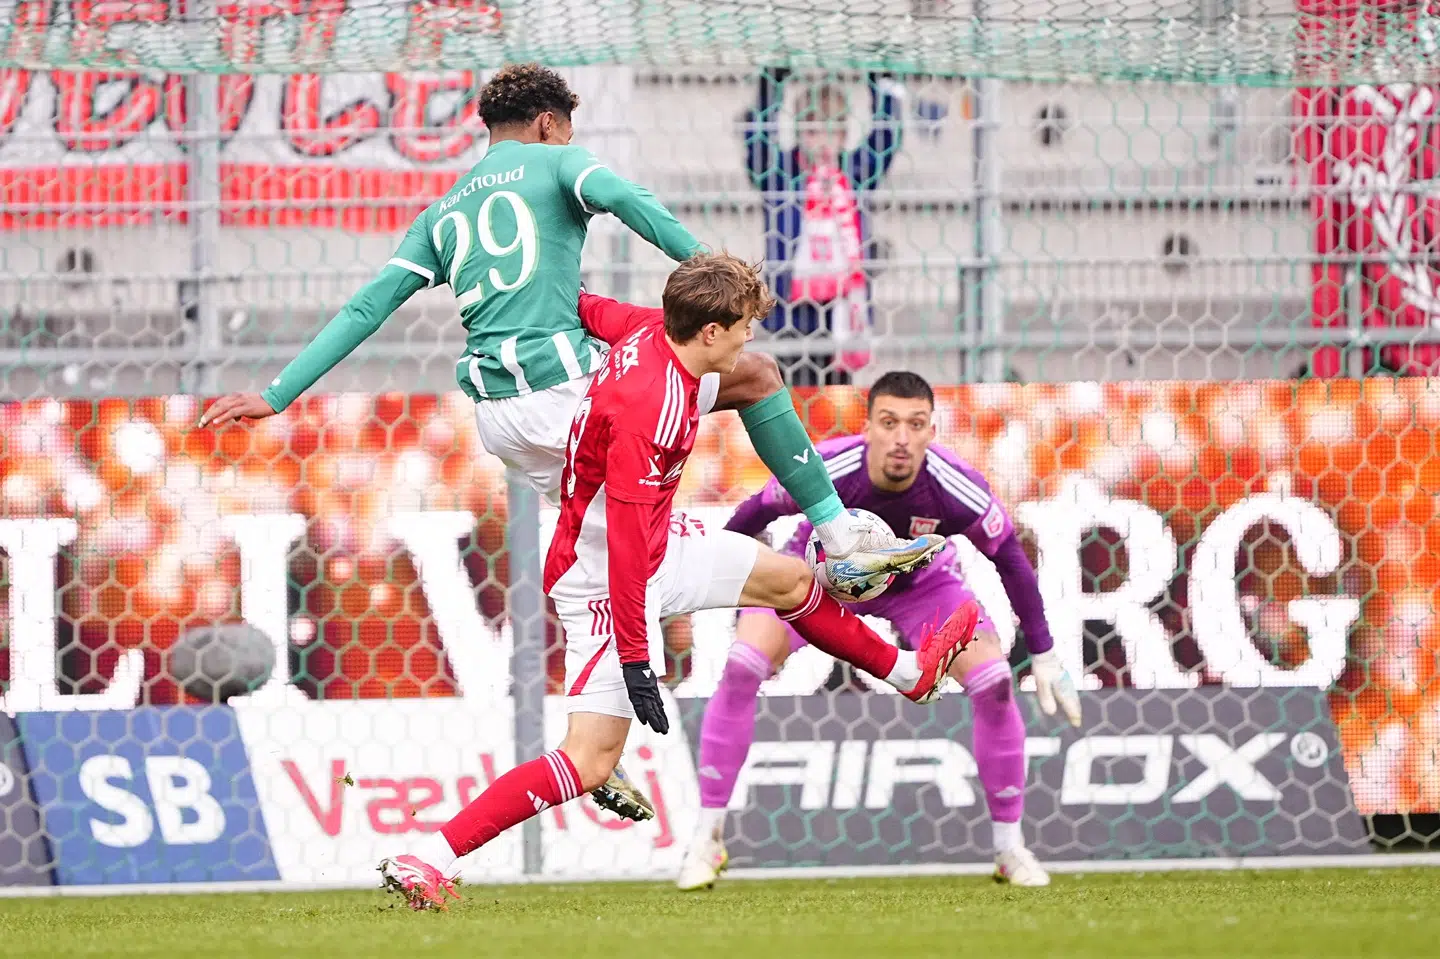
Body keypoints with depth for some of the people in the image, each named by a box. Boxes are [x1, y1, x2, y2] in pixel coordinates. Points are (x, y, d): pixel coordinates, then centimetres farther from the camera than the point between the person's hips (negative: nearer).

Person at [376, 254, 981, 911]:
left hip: (661, 544, 10)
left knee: (790, 581, 22)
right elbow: (626, 542, -33)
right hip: (603, 579, -10)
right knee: (590, 761, -14)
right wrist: (635, 660, -31)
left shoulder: (651, 333, -8)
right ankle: (424, 864, -16)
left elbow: (600, 313, 17)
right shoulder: (649, 406, -33)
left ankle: (908, 673, 47)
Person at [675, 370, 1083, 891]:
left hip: (919, 584, 1)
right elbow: (758, 511, -15)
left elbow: (1011, 559, -16)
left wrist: (1044, 655, -11)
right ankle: (707, 839, -9)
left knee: (993, 681, -18)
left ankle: (1010, 847, 0)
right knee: (741, 667, -21)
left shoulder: (956, 488, -34)